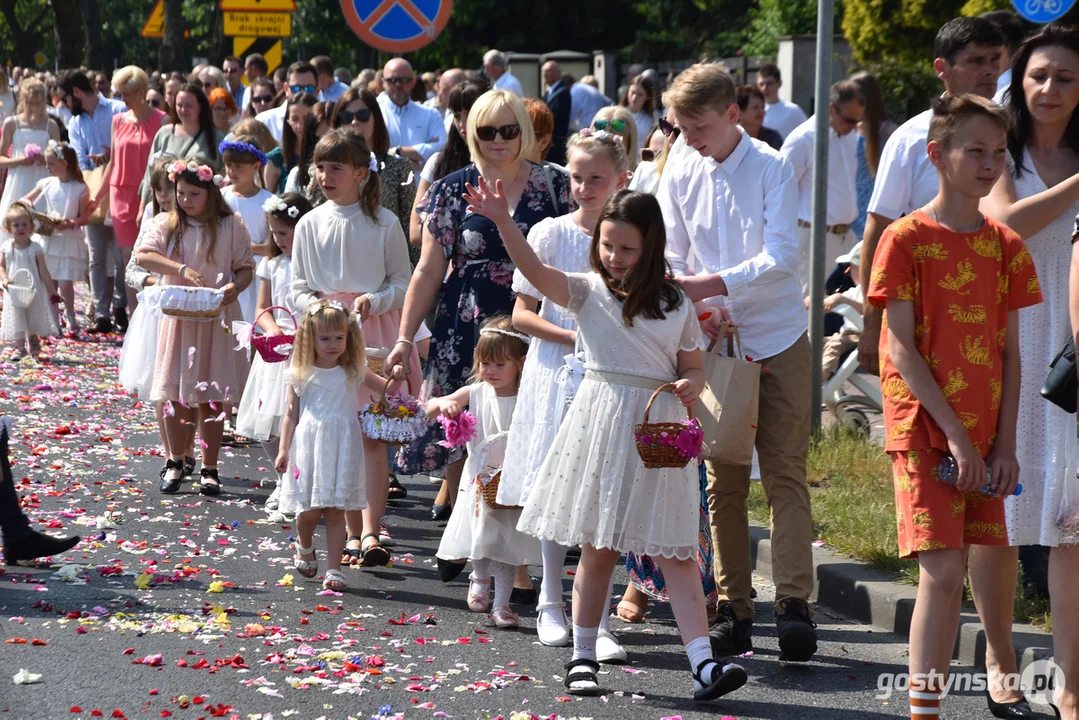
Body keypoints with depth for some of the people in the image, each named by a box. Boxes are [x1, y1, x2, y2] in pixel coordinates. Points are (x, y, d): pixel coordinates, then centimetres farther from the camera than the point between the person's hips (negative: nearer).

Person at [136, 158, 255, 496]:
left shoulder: (231, 226, 1)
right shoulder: (167, 224, 3)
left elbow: (246, 267, 4)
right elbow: (144, 255, -11)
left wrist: (235, 286, -18)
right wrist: (183, 269, -22)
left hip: (216, 319, -1)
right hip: (178, 319, 1)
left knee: (211, 398, 2)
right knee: (175, 394, 4)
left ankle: (209, 468, 10)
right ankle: (175, 462, 21)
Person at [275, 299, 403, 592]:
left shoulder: (354, 373, 4)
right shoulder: (302, 375, 3)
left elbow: (387, 390, 9)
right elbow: (291, 414, 7)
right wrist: (284, 449, 2)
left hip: (342, 450, 0)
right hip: (309, 448, 0)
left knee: (335, 511, 0)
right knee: (309, 510, 0)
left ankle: (334, 568, 4)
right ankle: (304, 546, 32)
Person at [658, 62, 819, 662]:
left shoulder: (773, 167, -8)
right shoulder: (680, 173, 1)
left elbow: (783, 255, -16)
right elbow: (671, 258, 6)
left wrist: (708, 283, -25)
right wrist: (701, 310, -13)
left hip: (779, 340, -3)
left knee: (786, 472, -6)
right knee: (724, 479, 4)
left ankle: (794, 601, -6)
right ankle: (734, 607, 9)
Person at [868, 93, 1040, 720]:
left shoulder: (1006, 246, 10)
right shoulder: (907, 239, -5)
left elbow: (1009, 352, 10)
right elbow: (901, 348, -8)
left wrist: (1005, 444, 1)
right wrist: (956, 433, -13)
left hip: (982, 443, 5)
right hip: (926, 432, -5)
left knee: (963, 572, 3)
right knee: (943, 570, -12)